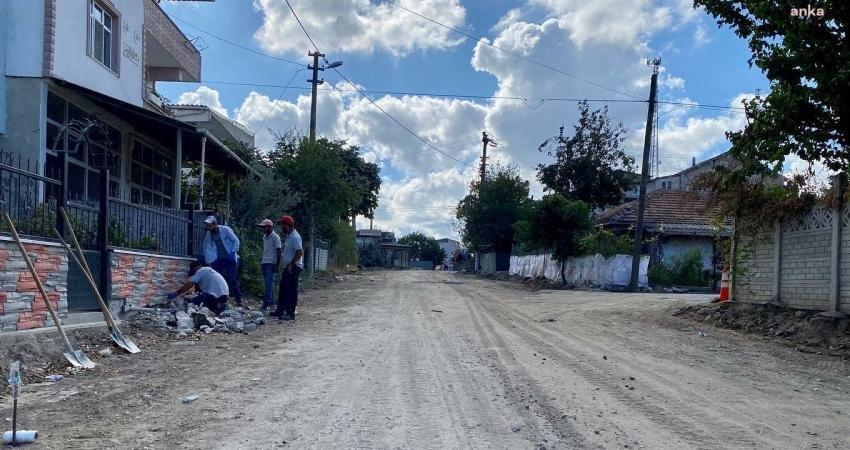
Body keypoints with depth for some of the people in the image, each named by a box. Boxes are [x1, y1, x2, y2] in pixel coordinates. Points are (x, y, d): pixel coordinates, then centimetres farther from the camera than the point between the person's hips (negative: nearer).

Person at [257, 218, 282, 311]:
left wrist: (278, 265, -14)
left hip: (271, 263, -8)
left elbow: (279, 252, -11)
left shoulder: (275, 237, -10)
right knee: (268, 283, 10)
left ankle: (267, 303, -15)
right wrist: (262, 261, 18)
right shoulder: (264, 236, 13)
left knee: (268, 283, -13)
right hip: (265, 262, 8)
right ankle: (271, 302, 17)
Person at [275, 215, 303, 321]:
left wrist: (291, 264, -24)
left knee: (292, 290, -6)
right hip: (287, 266, 10)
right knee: (283, 288, 15)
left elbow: (300, 252, -25)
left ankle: (291, 314, -2)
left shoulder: (294, 237, -17)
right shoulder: (288, 236, 15)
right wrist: (288, 265, 18)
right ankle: (280, 311, 23)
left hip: (293, 267, -10)